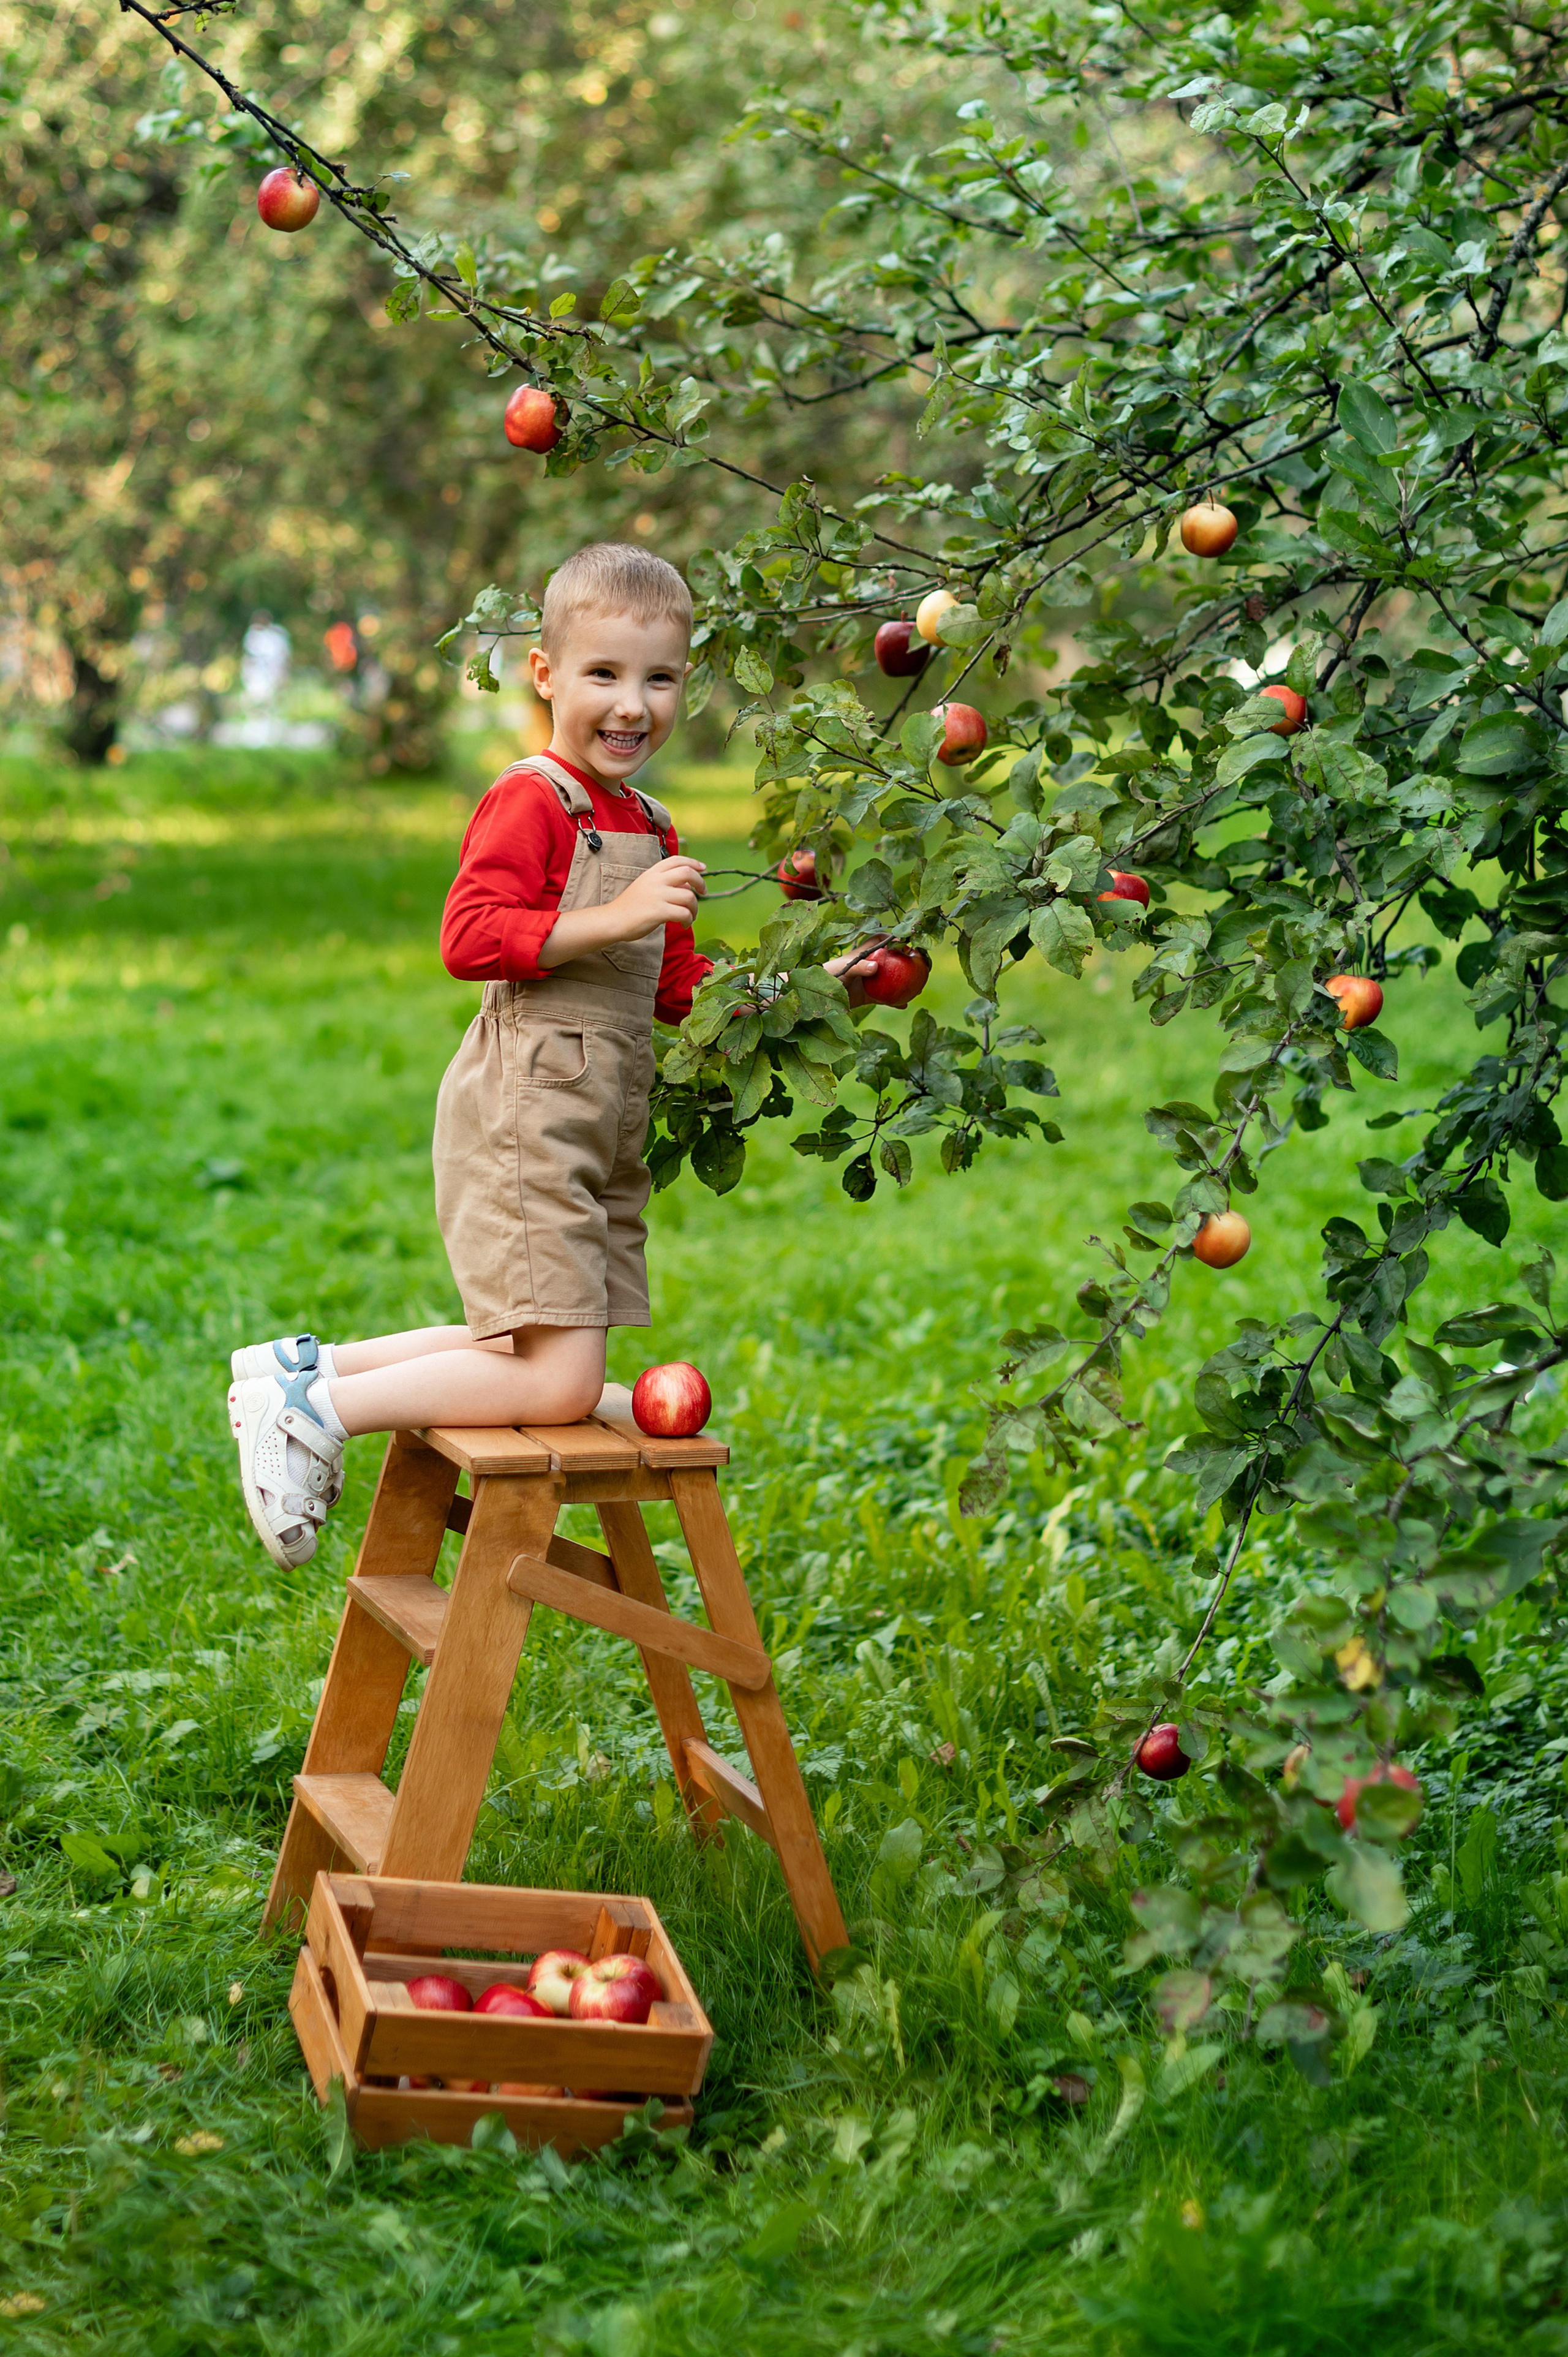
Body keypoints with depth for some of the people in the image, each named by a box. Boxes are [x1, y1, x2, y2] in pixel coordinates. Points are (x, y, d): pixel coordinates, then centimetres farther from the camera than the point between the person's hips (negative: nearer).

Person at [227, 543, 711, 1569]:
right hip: (522, 1129, -9)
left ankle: (311, 1366, 20)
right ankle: (314, 1405, -3)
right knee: (560, 1385, -13)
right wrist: (619, 918, -26)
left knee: (534, 1356, 11)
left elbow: (678, 983, 23)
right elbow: (471, 938, -22)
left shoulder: (650, 828, 18)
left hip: (600, 1140, 9)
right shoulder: (532, 802, -11)